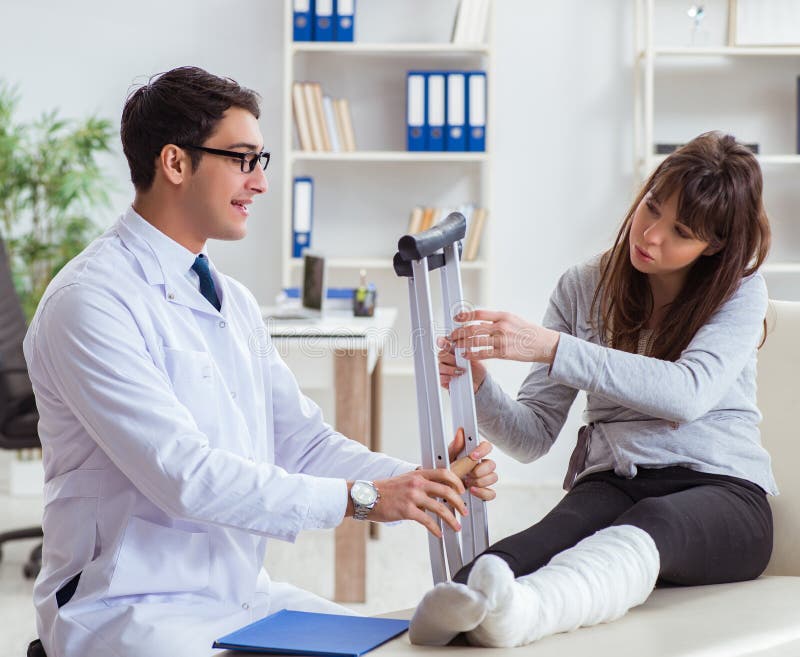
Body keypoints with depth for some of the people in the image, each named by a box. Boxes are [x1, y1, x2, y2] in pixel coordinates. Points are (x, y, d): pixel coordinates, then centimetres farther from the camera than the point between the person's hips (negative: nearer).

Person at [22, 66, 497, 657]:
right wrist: (358, 498, -24)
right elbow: (184, 474, -23)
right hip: (130, 610, -8)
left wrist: (419, 480, -7)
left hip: (244, 592, 8)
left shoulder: (233, 302, 13)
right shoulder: (90, 302, -15)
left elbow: (301, 442, 10)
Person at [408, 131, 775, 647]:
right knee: (559, 533, -35)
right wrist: (477, 387, -15)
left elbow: (689, 392, -18)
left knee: (650, 522, -39)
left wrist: (551, 347, -25)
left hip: (720, 490, -3)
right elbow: (534, 436, 8)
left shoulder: (742, 293, 4)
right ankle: (455, 609, -67)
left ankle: (515, 611, -70)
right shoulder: (584, 288, 13)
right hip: (610, 484, 3)